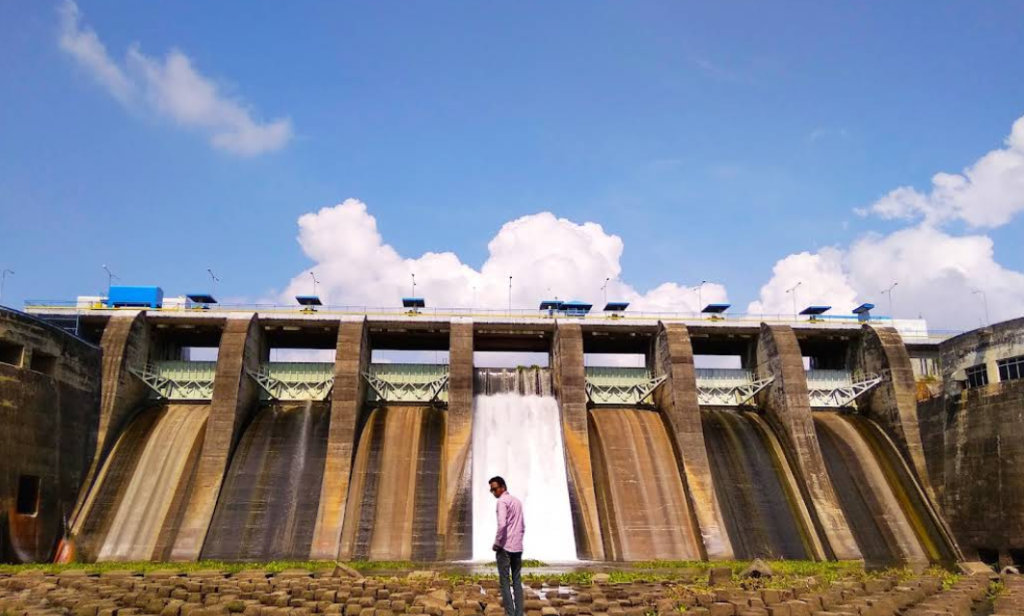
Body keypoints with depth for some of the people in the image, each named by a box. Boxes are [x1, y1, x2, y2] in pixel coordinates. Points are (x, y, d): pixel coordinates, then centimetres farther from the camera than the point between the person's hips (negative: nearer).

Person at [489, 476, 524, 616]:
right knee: (517, 581, 9)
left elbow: (502, 524, -21)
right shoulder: (517, 501, 17)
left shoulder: (502, 501, -8)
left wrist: (497, 543, -12)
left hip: (505, 547, -7)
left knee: (505, 582, -3)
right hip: (517, 547, 7)